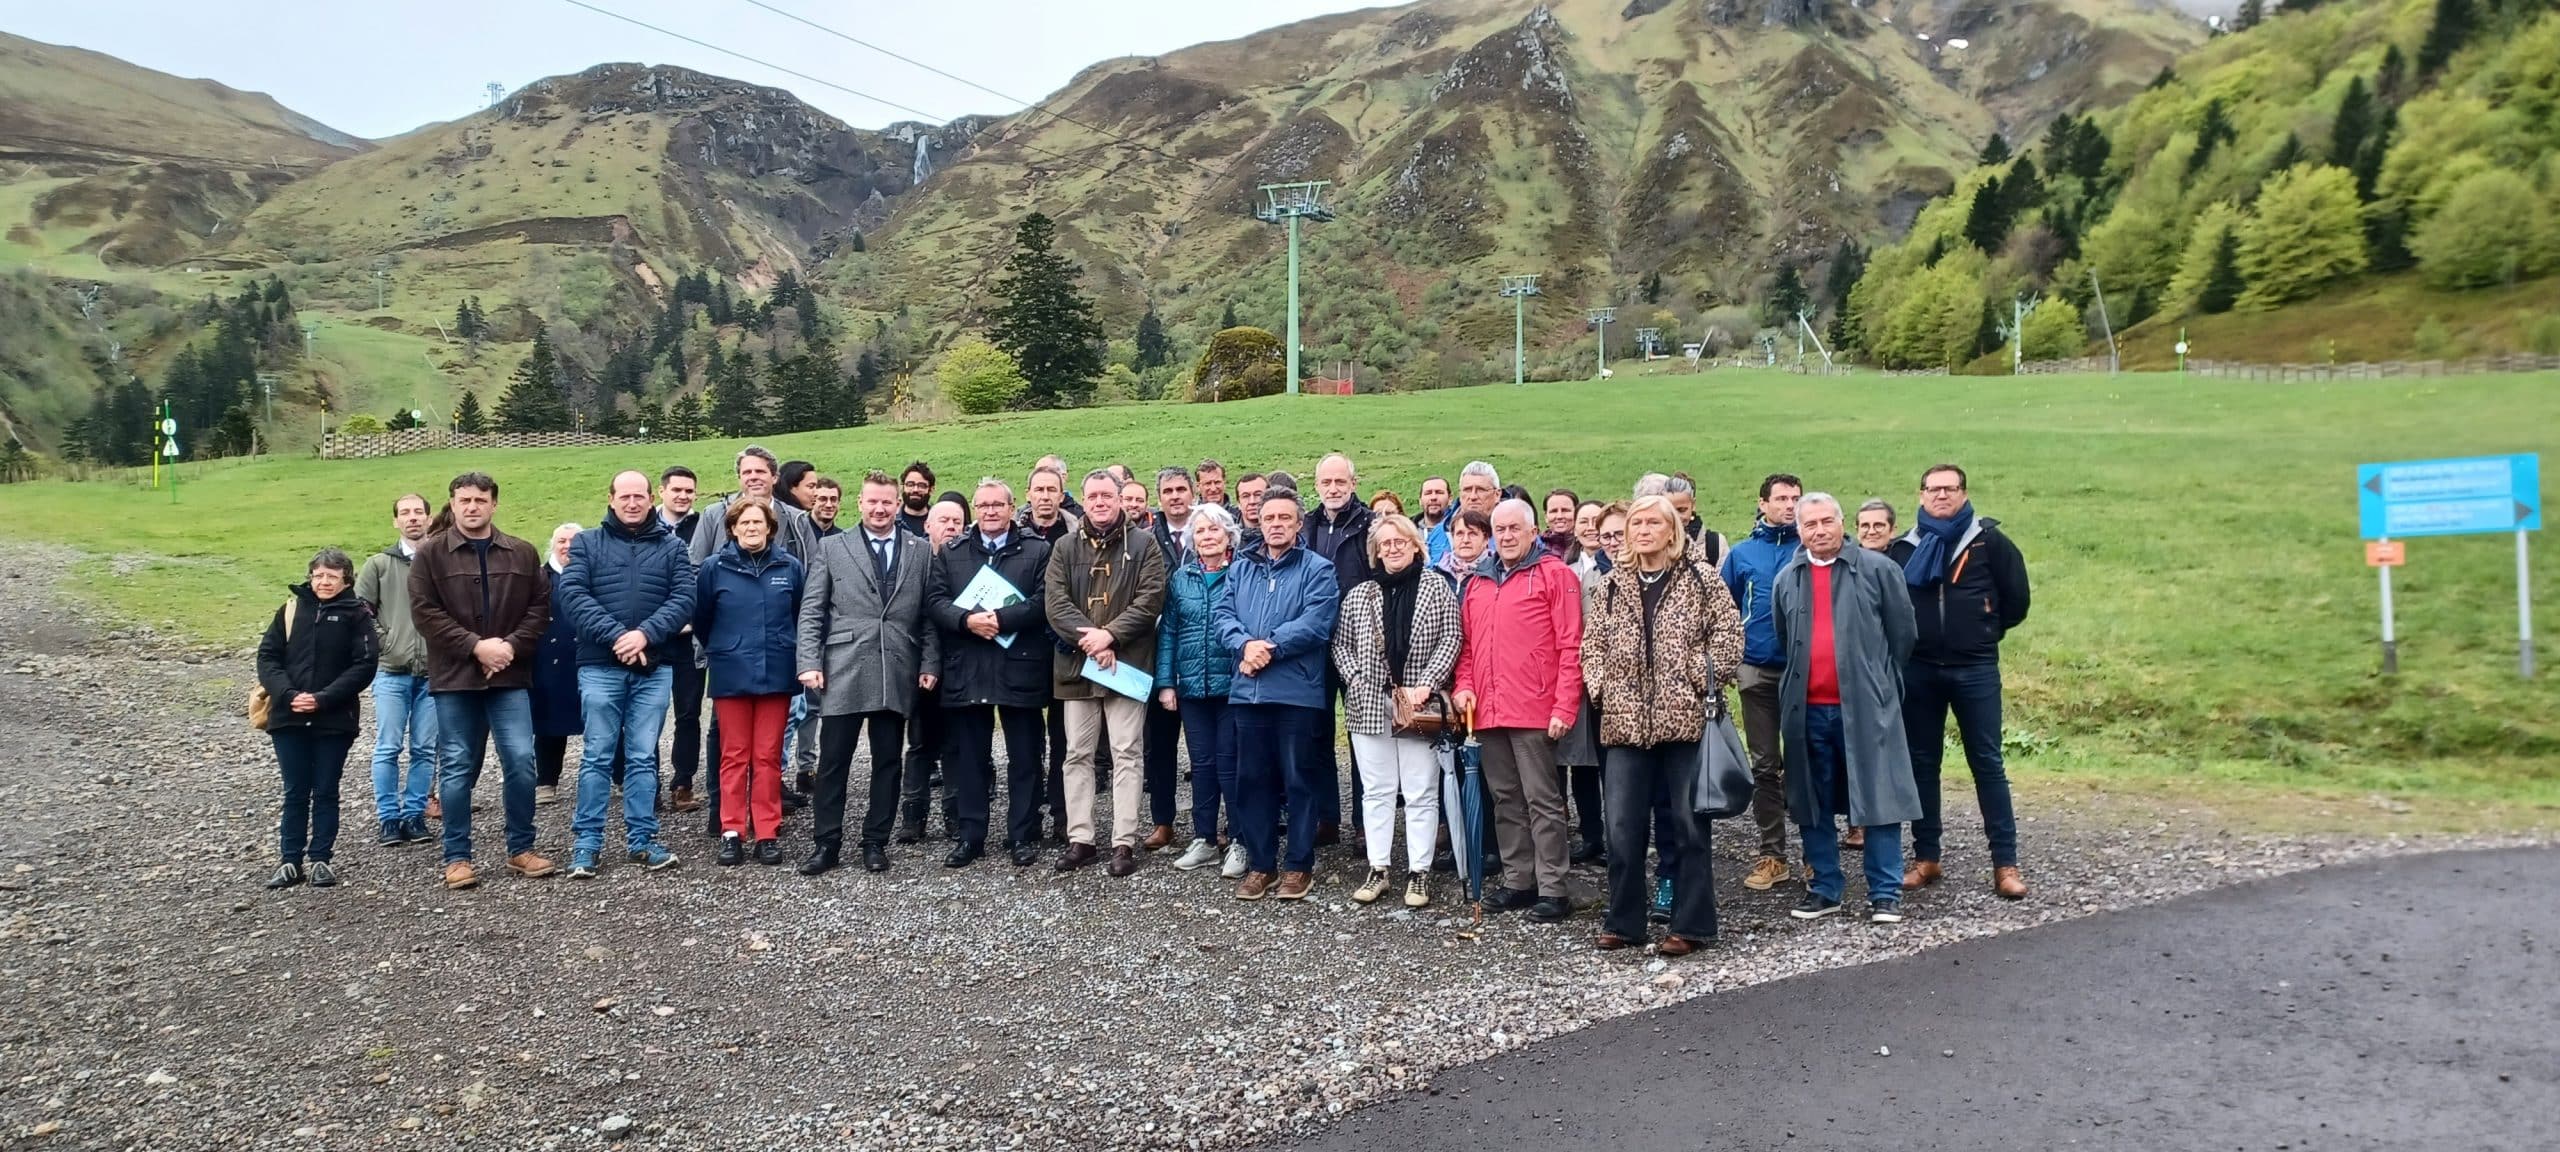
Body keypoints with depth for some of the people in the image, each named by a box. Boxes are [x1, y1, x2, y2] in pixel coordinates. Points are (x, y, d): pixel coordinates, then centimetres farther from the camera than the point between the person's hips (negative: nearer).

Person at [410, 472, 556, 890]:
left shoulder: (523, 554, 9)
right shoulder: (431, 555, 2)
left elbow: (540, 608, 6)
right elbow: (425, 612, -6)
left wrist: (511, 645, -10)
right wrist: (476, 646, -14)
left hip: (510, 676, 1)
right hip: (454, 678, -1)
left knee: (521, 761, -2)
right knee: (457, 768, 4)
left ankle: (521, 849, 12)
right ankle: (457, 858, 13)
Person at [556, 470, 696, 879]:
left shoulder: (672, 547, 9)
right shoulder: (586, 543, 7)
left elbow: (684, 599, -2)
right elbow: (573, 594, -6)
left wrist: (645, 634, -18)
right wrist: (616, 636, -18)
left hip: (654, 667, 1)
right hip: (600, 666, -1)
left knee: (643, 757, 5)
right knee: (597, 756, 2)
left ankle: (641, 840, 11)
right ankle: (587, 842, 8)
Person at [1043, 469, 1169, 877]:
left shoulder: (1143, 545, 3)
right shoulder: (1065, 548, 10)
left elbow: (1150, 599, -7)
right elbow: (1055, 602, -1)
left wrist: (1110, 634, -16)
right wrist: (1089, 637, -14)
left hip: (1127, 664, -3)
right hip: (1076, 664, 3)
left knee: (1127, 754, -1)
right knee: (1077, 754, 7)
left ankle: (1124, 842, 3)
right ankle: (1080, 839, 14)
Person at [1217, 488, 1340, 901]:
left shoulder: (1317, 569, 0)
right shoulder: (1241, 568, 16)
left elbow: (1315, 623, -13)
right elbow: (1224, 615, 5)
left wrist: (1269, 647, -15)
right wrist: (1244, 646, -15)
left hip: (1297, 692, -5)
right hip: (1247, 691, 5)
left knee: (1299, 780, 2)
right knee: (1251, 779, 10)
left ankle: (1299, 865, 13)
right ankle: (1259, 863, 21)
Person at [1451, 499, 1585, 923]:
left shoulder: (1555, 574, -3)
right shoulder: (1479, 583, 16)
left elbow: (1570, 646, -8)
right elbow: (1467, 644, 21)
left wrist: (1564, 707, -13)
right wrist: (1464, 685, 4)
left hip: (1534, 712, -6)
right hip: (1488, 712, 6)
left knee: (1542, 800, -2)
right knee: (1505, 800, 12)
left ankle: (1551, 889, 4)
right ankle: (1517, 881, 21)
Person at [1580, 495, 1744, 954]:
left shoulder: (1701, 579, 2)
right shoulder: (1612, 585, 12)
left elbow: (1728, 633, -2)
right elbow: (1591, 644, 14)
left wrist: (1703, 680, -9)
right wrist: (1601, 688, 1)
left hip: (1686, 719, -3)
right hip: (1624, 722, 3)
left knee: (1688, 823, 3)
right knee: (1622, 826, 5)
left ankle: (1690, 924, 12)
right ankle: (1623, 922, 16)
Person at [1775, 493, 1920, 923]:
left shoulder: (1877, 569, -1)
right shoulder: (1787, 579, 11)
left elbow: (1902, 632, 4)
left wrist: (1880, 682, 9)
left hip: (1865, 706, -4)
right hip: (1808, 709, 4)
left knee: (1878, 799, -1)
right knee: (1813, 804, 9)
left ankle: (1885, 894, 6)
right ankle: (1825, 888, 20)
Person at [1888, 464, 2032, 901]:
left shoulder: (1989, 542, 0)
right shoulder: (1905, 548, 7)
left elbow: (2016, 598, 5)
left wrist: (1986, 632, 10)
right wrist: (1911, 637, 8)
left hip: (1976, 669, -3)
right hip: (1918, 670, 3)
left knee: (1987, 763, 0)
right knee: (1922, 763, 7)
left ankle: (2005, 863, 4)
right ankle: (1926, 858, 16)